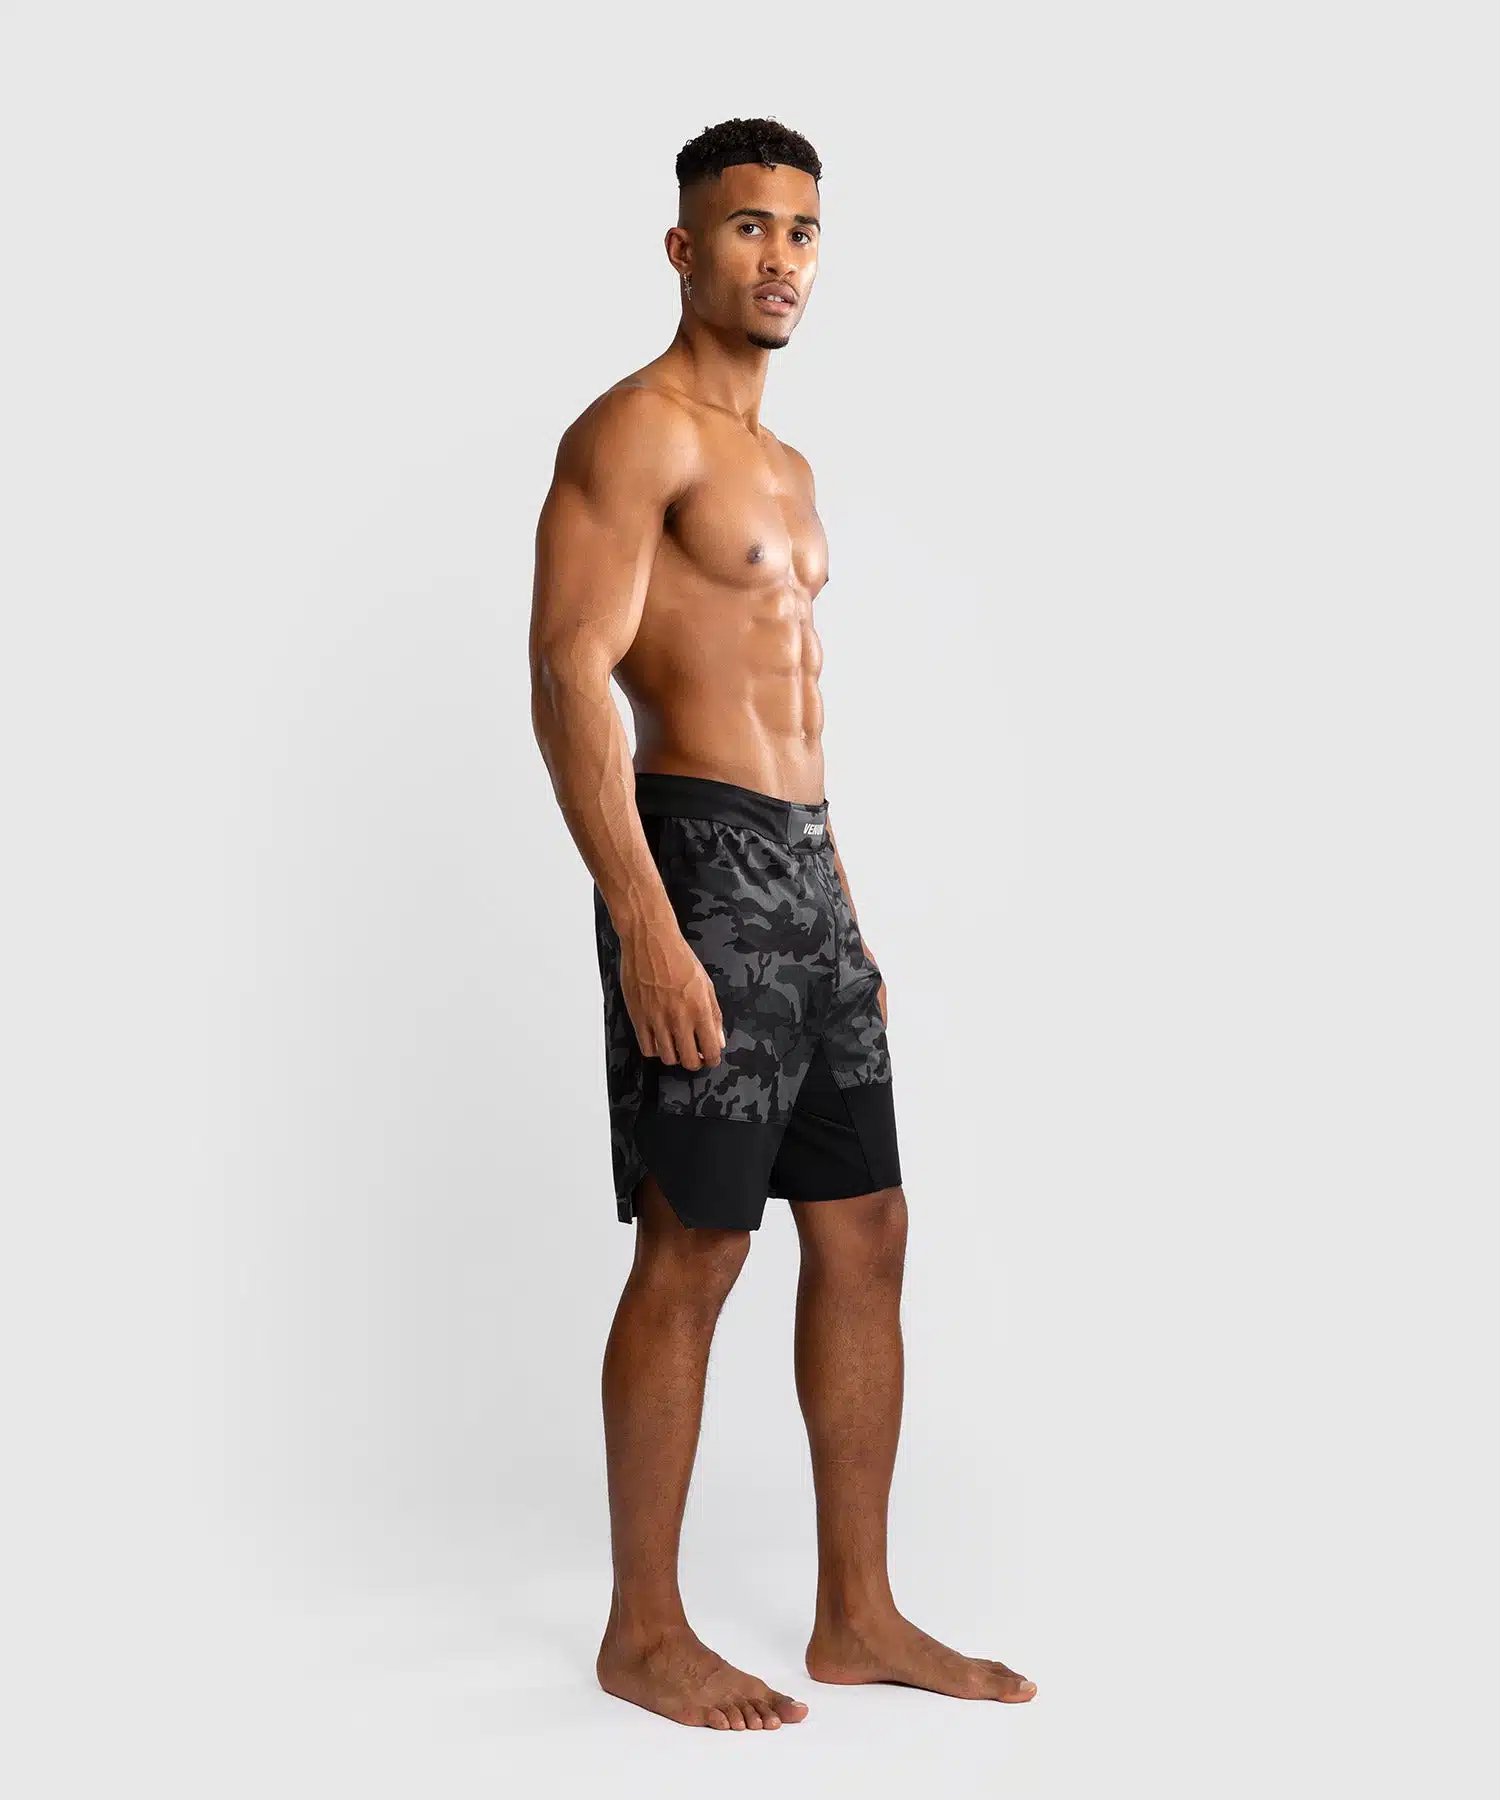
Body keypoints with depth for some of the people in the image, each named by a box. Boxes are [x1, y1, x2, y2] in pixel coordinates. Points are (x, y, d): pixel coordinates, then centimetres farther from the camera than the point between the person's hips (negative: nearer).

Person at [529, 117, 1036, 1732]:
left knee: (865, 1237, 9)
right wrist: (647, 928, -24)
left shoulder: (784, 468, 21)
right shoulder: (635, 429, -7)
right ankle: (644, 1632, 12)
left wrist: (845, 914, 21)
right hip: (698, 864, -9)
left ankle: (858, 1614, 19)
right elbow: (568, 680, -17)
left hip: (804, 871, 9)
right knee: (694, 1252, -3)